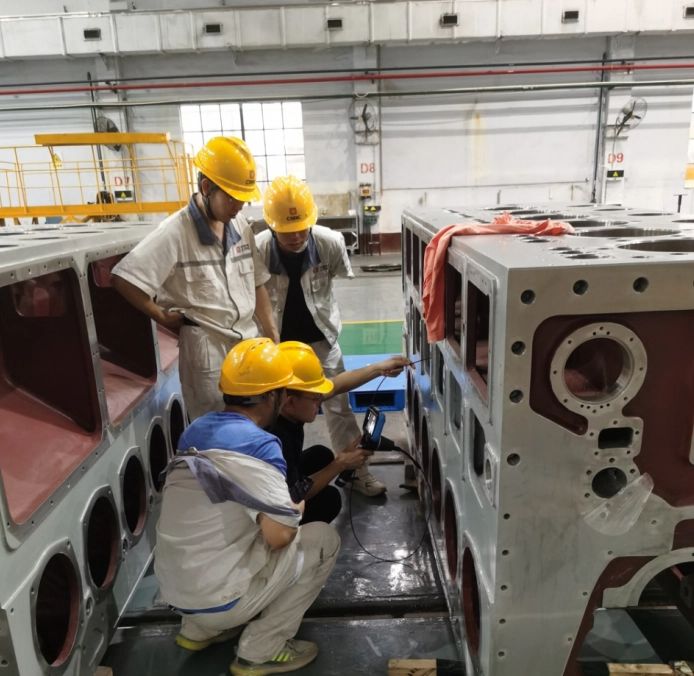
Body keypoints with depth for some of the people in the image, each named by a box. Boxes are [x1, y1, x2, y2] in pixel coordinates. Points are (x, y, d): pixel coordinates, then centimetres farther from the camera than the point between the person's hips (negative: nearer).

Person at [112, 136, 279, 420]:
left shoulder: (240, 225, 5)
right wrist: (163, 317, -10)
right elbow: (123, 279, -17)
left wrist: (274, 339, 8)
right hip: (207, 349, -6)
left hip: (249, 343, 6)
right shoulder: (176, 232, -14)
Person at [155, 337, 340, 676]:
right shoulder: (257, 445, -22)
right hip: (215, 598, -8)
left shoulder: (196, 430, 3)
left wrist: (282, 505, 14)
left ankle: (199, 629, 24)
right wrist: (297, 510, -3)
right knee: (323, 539, 3)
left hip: (173, 589, 8)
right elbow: (280, 536, -24)